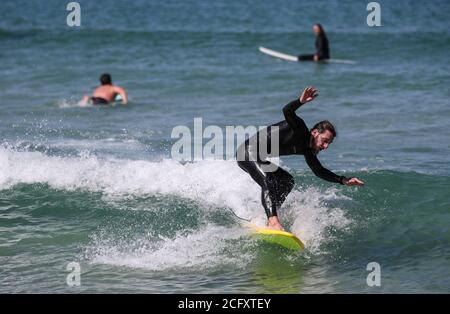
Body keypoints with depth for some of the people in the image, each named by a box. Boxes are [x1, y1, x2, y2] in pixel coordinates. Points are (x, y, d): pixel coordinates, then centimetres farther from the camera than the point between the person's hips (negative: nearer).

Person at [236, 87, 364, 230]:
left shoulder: (307, 150, 8)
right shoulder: (299, 128, -16)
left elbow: (319, 171, 18)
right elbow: (287, 111, -36)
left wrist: (344, 180, 11)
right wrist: (301, 101, -54)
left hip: (259, 159, 11)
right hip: (248, 152, -11)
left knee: (287, 181, 17)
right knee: (268, 181, -29)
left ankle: (268, 216, 13)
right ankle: (273, 221, -41)